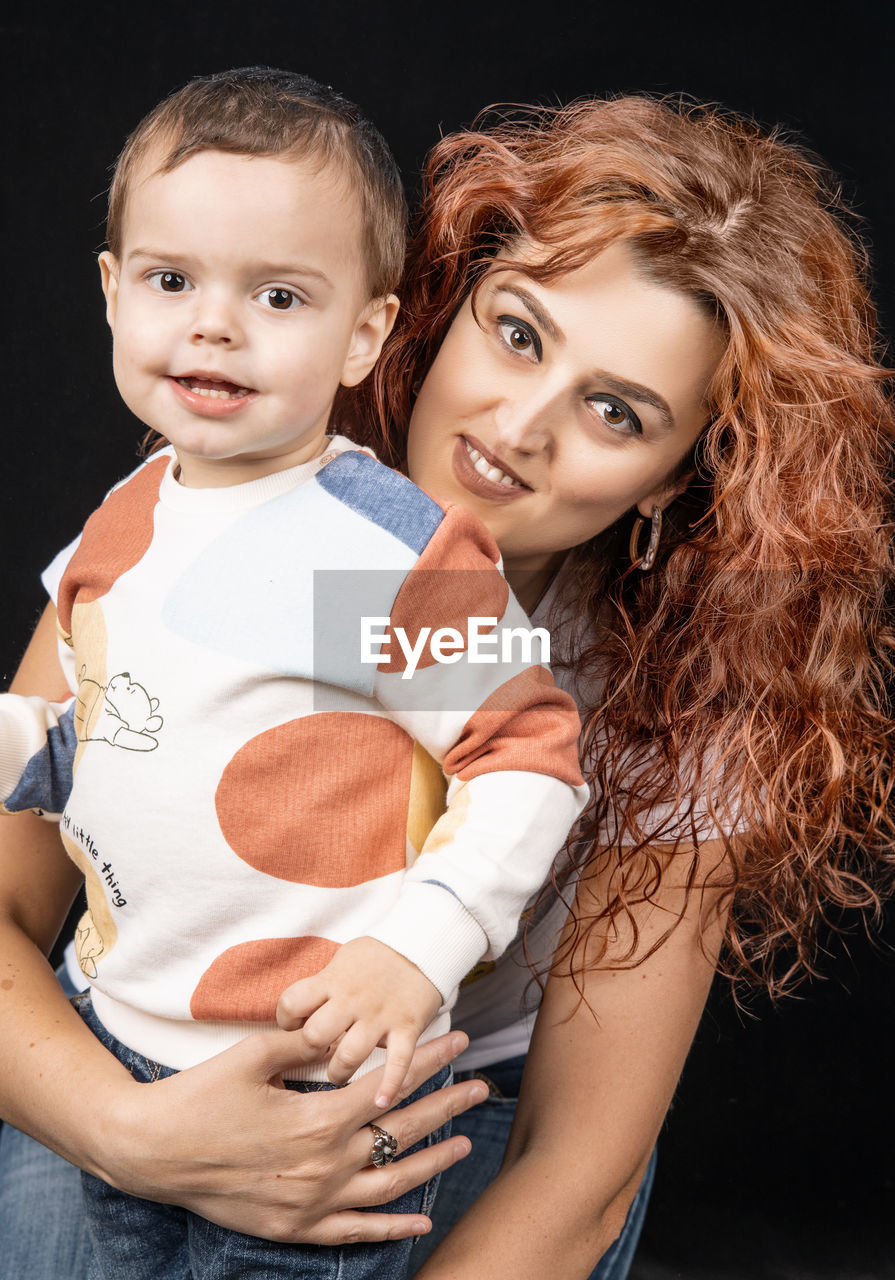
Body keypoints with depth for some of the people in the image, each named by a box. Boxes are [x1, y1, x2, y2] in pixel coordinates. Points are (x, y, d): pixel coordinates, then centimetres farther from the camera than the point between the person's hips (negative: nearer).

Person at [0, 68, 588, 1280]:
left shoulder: (393, 548, -19)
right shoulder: (128, 520, 3)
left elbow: (532, 758, -16)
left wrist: (419, 948, -23)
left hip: (315, 1080, -7)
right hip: (115, 1041, 7)